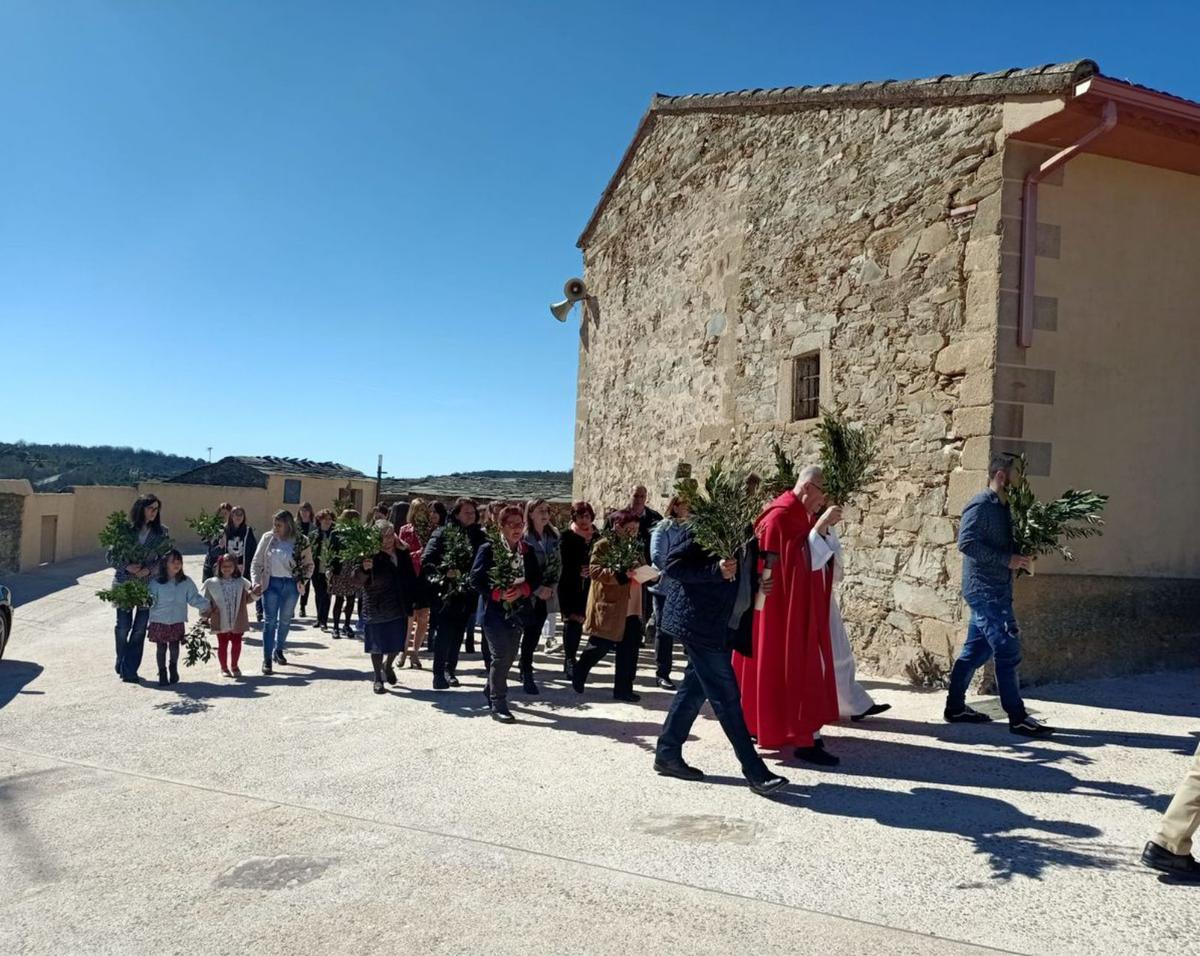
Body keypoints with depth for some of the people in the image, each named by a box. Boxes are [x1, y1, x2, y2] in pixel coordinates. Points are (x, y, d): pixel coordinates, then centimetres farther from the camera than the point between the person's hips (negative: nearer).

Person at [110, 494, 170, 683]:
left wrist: (149, 569, -14)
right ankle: (122, 665, 25)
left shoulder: (162, 532, 1)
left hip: (149, 584, 1)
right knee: (123, 626, 5)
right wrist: (127, 567, -16)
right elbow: (111, 556, 1)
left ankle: (129, 669, 14)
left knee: (140, 628, 3)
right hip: (124, 584, -1)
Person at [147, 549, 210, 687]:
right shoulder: (156, 582, -6)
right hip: (159, 621, -1)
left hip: (177, 622, 1)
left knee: (174, 647, 6)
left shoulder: (186, 582, -1)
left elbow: (194, 598, 1)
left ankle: (174, 668, 30)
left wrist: (205, 606, -7)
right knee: (161, 647, 6)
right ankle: (162, 673, 19)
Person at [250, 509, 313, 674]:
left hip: (291, 585, 1)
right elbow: (256, 562, 1)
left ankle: (278, 651, 34)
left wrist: (304, 580, -7)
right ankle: (267, 659, 0)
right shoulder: (268, 538, -3)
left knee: (285, 620, 14)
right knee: (270, 621, -5)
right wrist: (256, 582, -10)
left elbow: (309, 564, 8)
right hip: (272, 583, -1)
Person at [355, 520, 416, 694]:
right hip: (378, 608, -4)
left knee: (398, 642, 10)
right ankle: (378, 678, 23)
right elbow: (359, 581, -14)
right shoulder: (372, 556, -13)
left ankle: (388, 665, 40)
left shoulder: (402, 553, 2)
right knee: (378, 644, 5)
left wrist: (411, 601, 11)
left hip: (399, 607, 4)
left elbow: (411, 577, 14)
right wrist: (364, 569, -34)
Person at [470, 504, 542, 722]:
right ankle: (498, 705, 2)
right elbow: (476, 578, -10)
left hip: (518, 611, 6)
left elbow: (536, 578, 7)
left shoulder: (528, 551, 8)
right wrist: (498, 593, -21)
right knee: (501, 656, -8)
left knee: (509, 655, 13)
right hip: (494, 610, -5)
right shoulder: (488, 549, -7)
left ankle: (492, 693, 34)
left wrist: (522, 589, -12)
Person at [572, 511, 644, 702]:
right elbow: (595, 571, -18)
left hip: (631, 609, 7)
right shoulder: (603, 545, -8)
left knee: (629, 651, 6)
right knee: (600, 647, 4)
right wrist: (622, 574, -27)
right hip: (609, 607, -7)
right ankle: (578, 677, 29)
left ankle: (623, 689, 16)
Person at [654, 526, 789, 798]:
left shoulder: (749, 535, 10)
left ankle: (667, 755, 26)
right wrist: (716, 570, -26)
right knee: (726, 696, -4)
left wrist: (759, 585, 1)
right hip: (700, 622, -9)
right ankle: (755, 772, 0)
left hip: (725, 626, 9)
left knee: (695, 689, 14)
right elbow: (671, 564, -16)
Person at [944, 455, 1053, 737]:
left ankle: (955, 707, 21)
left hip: (995, 590, 9)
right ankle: (1018, 718, -2)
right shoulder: (981, 505, -12)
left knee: (976, 650, 13)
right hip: (985, 590, -9)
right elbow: (966, 542, -21)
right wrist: (1007, 559, -21)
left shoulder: (1002, 507, 16)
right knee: (1007, 650, -8)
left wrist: (1021, 557, 4)